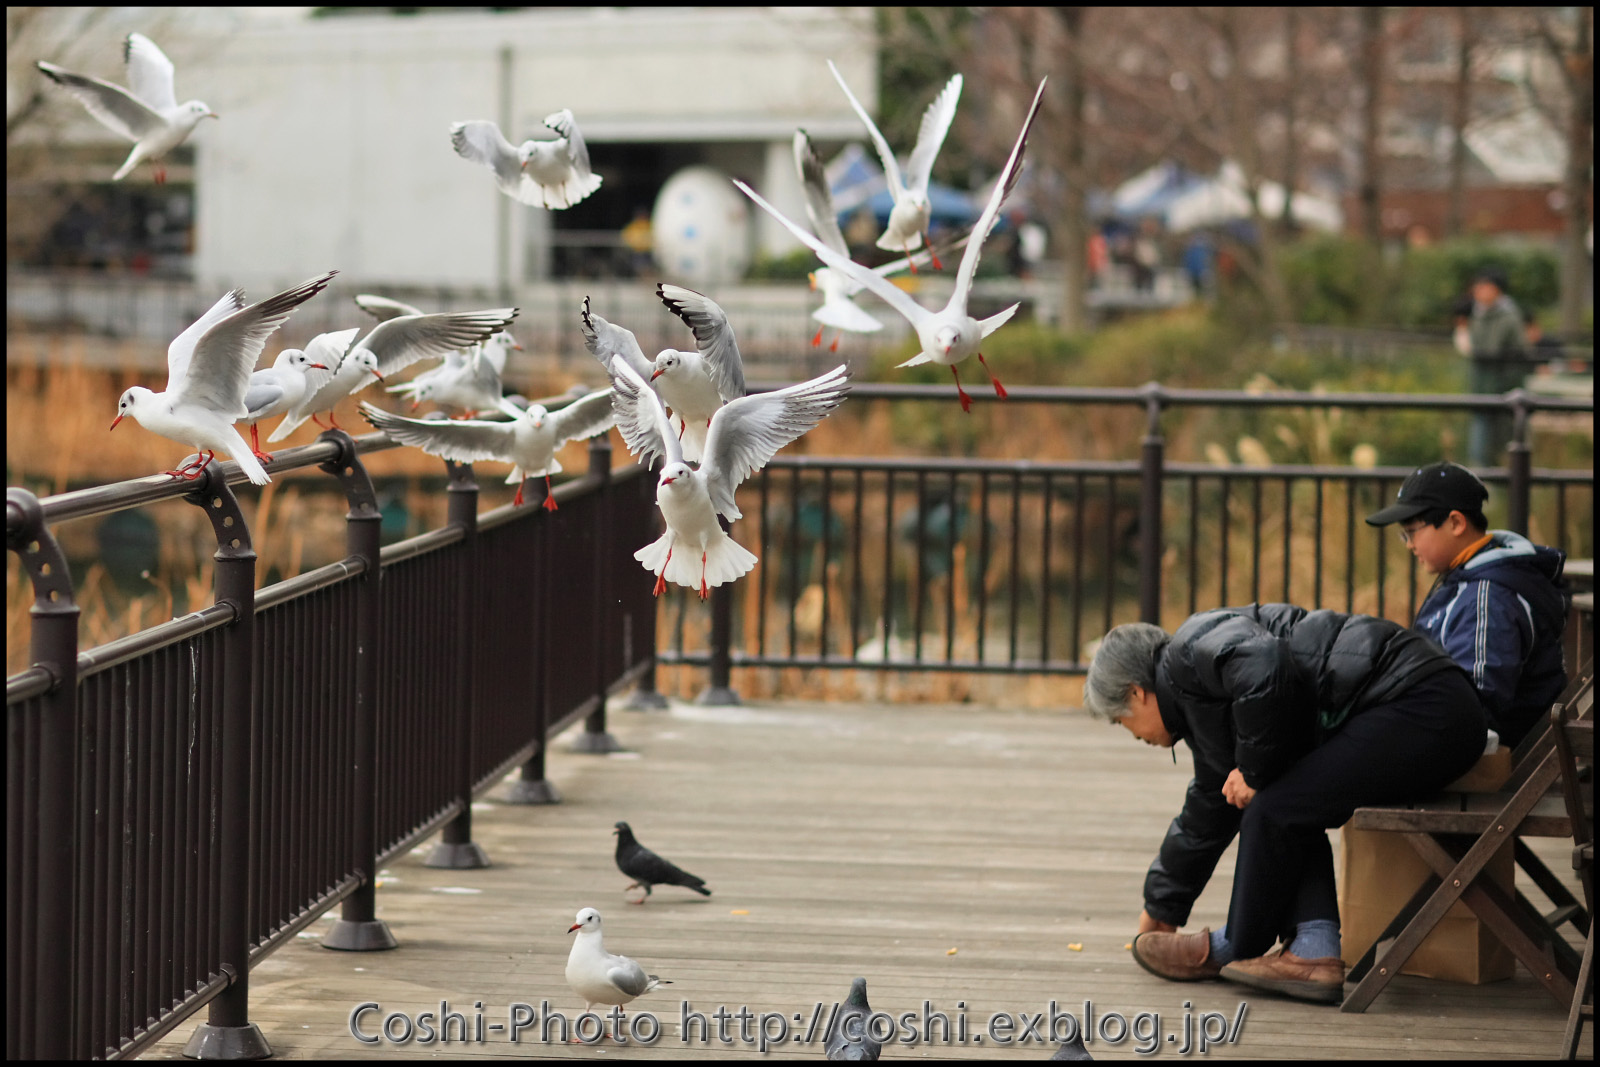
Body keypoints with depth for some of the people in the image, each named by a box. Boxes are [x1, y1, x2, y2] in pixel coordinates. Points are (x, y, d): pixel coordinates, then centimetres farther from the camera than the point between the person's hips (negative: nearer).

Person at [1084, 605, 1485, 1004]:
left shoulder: (1192, 649, -5)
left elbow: (1268, 671, -26)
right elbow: (1205, 816, 38)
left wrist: (1254, 771, -11)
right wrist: (1160, 908, 48)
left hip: (1422, 708, -11)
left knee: (1275, 810, -8)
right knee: (1289, 812, 16)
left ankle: (1234, 950, 8)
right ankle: (1313, 951, 2)